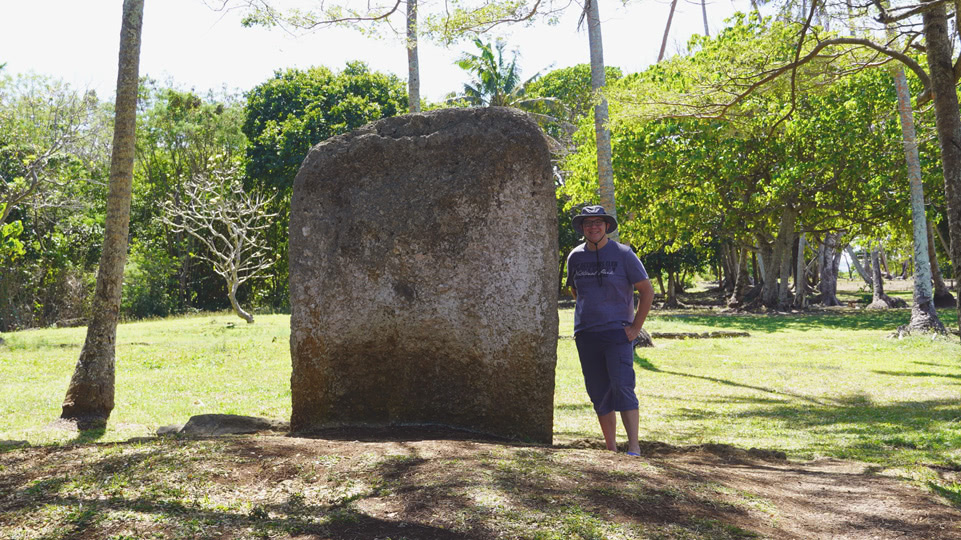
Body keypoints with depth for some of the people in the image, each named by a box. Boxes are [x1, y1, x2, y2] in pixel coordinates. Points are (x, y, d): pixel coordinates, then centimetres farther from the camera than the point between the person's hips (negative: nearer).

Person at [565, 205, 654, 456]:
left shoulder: (623, 254, -3)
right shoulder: (575, 256, 9)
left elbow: (647, 290, -1)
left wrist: (636, 327, -6)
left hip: (617, 332, -4)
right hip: (585, 335, 5)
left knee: (622, 388, -14)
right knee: (598, 394, 7)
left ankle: (634, 447, -9)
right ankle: (611, 449, 16)